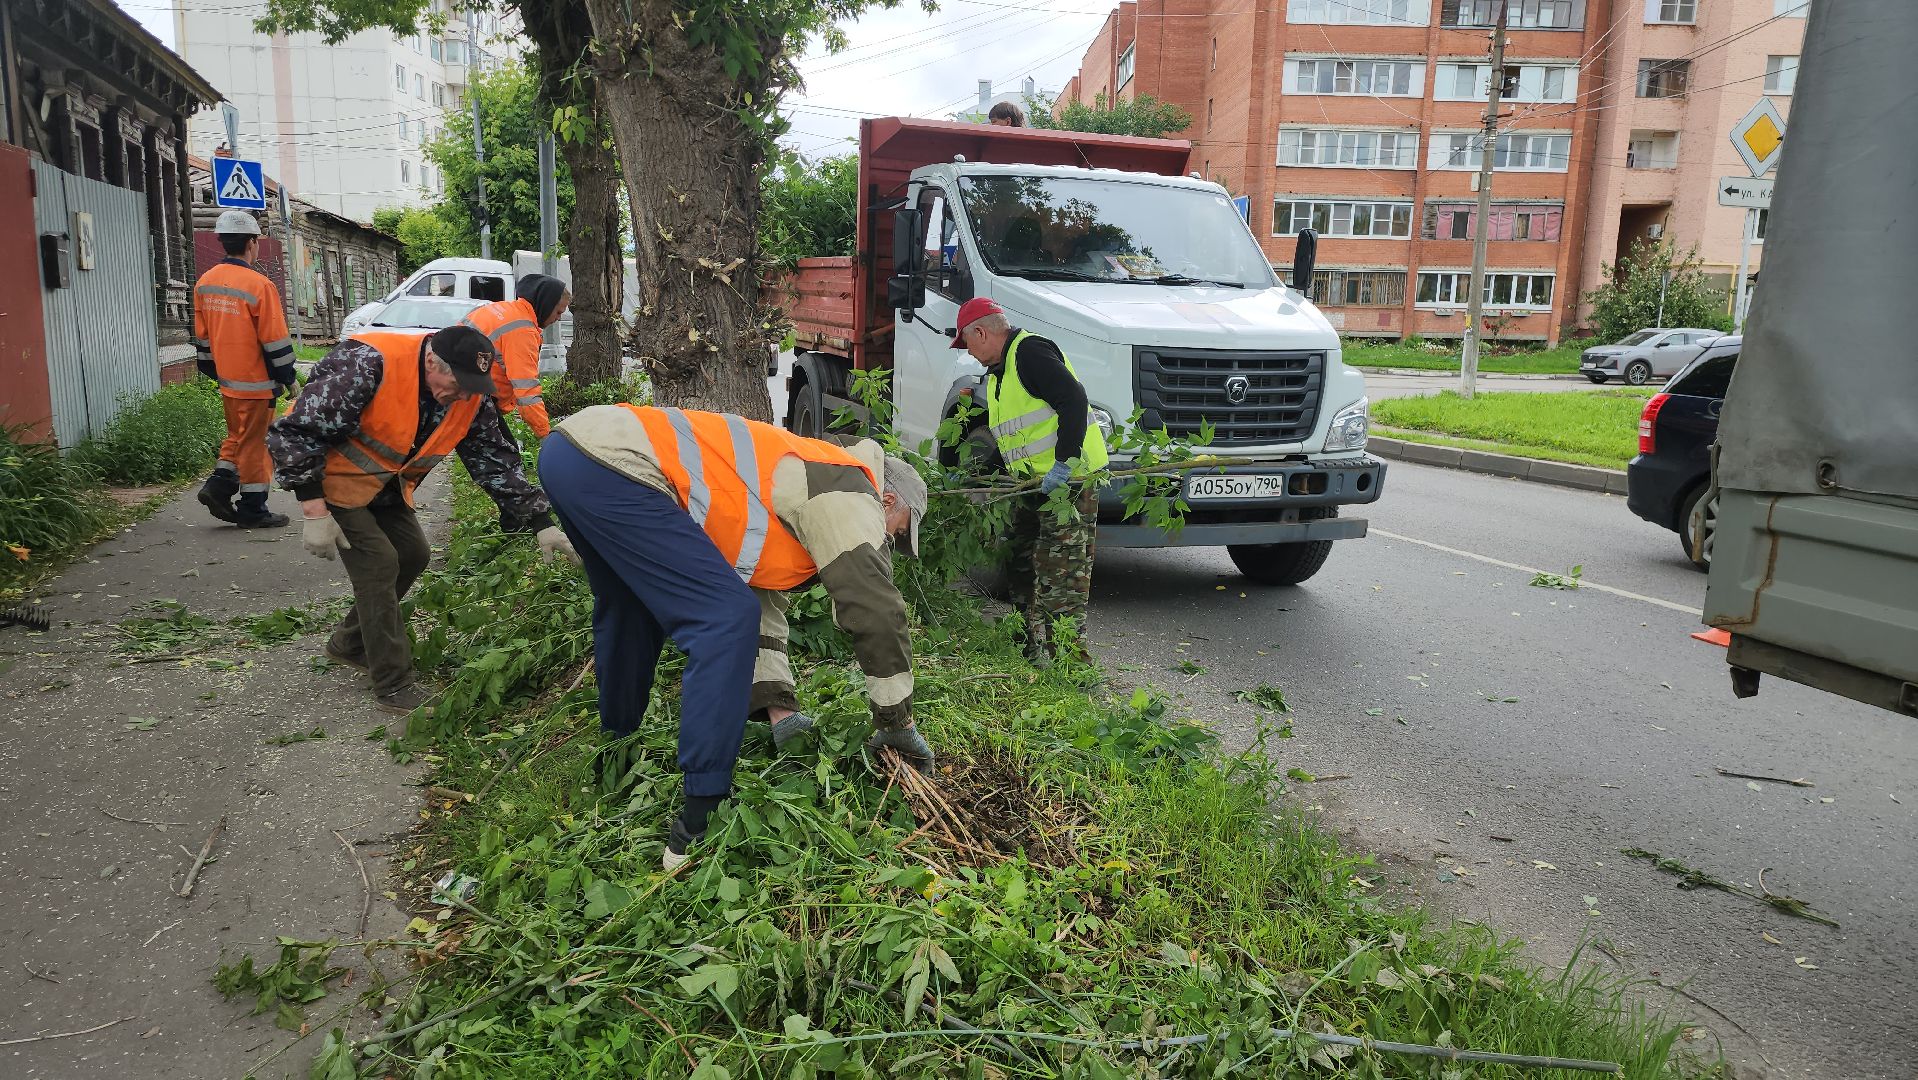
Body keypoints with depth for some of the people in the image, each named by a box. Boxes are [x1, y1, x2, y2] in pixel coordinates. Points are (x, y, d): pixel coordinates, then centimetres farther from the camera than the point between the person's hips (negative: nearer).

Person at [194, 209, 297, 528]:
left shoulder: (204, 283, 7)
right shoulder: (259, 285, -18)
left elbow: (202, 335, 14)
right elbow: (275, 340, -15)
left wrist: (213, 371, 24)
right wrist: (289, 380, -6)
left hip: (226, 381, 7)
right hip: (256, 382, -7)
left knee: (237, 436, 22)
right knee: (255, 442, 1)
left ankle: (219, 485, 9)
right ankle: (253, 510, 7)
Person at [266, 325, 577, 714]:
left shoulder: (471, 395, -15)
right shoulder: (369, 365, -35)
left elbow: (497, 461, -6)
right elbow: (296, 432, -30)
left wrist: (541, 523, -13)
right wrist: (314, 512, -29)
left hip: (386, 484, 7)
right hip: (331, 476, -7)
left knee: (412, 554, 6)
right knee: (379, 561, -15)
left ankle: (350, 644, 29)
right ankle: (394, 687, -5)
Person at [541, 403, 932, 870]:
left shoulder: (804, 474, 27)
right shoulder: (851, 491, 0)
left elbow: (761, 603, 25)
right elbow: (878, 613, -3)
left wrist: (780, 706, 17)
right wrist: (898, 723, 7)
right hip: (613, 463, -11)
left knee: (631, 608, 29)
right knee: (725, 617, -11)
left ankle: (615, 751, 47)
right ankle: (698, 826, -8)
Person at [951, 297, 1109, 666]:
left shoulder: (1029, 351, -13)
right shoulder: (997, 372, 20)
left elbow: (1074, 399, -24)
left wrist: (1064, 463, -28)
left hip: (1069, 480, -11)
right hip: (1035, 484, 11)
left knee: (1059, 575, -9)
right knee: (1025, 567, 16)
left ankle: (1058, 657, -5)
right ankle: (1030, 647, 27)